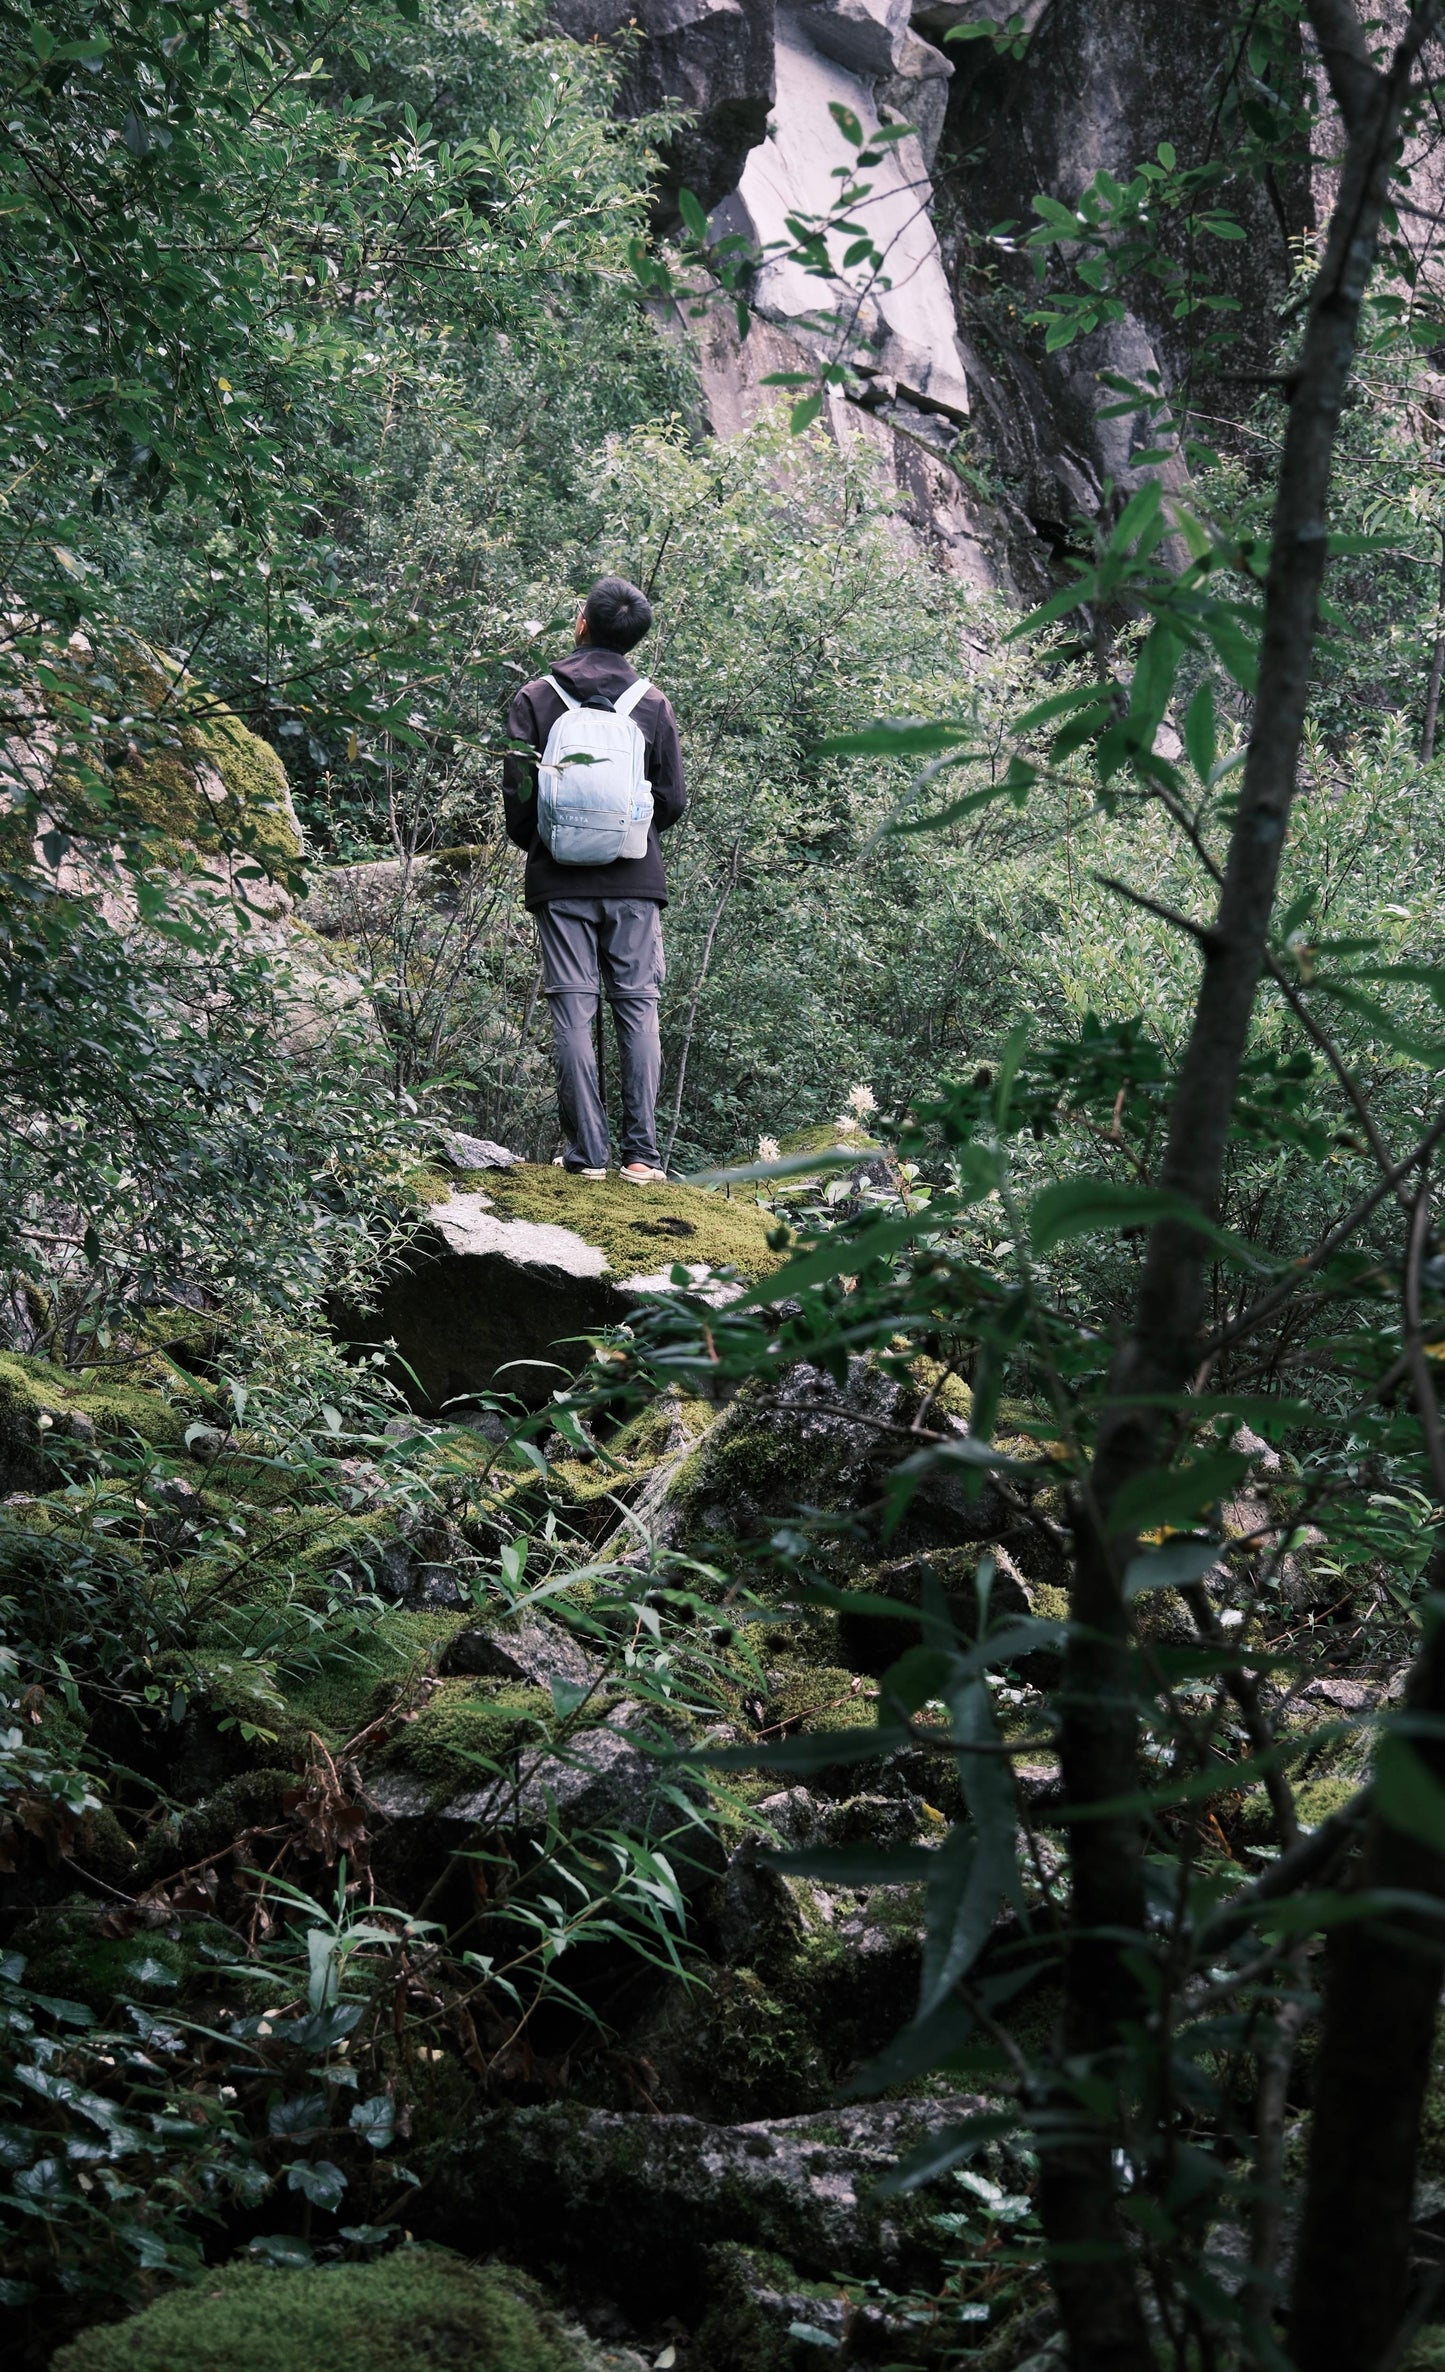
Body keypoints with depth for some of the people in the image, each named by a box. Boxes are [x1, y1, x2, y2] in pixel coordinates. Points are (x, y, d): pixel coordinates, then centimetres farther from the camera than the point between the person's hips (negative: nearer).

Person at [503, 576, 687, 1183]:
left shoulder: (536, 698, -1)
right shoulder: (653, 705, 2)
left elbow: (516, 791, -3)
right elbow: (673, 800, 4)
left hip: (561, 881, -1)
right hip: (636, 881, 1)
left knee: (572, 1012, 1)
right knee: (638, 1008, 4)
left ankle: (587, 1152, -1)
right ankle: (642, 1153, -1)